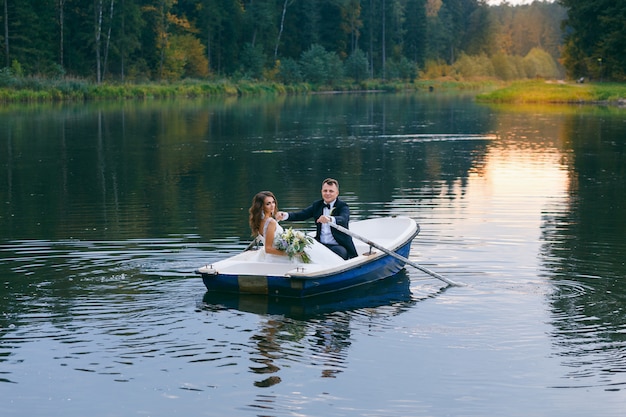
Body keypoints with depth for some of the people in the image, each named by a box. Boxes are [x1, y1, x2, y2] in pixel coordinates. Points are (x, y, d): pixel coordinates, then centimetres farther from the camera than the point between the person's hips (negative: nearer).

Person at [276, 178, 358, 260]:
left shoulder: (343, 206, -5)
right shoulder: (317, 205, 12)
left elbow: (343, 219, -27)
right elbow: (301, 215, 2)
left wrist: (330, 219, -51)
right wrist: (284, 215, -19)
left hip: (338, 246, -4)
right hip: (321, 245, 4)